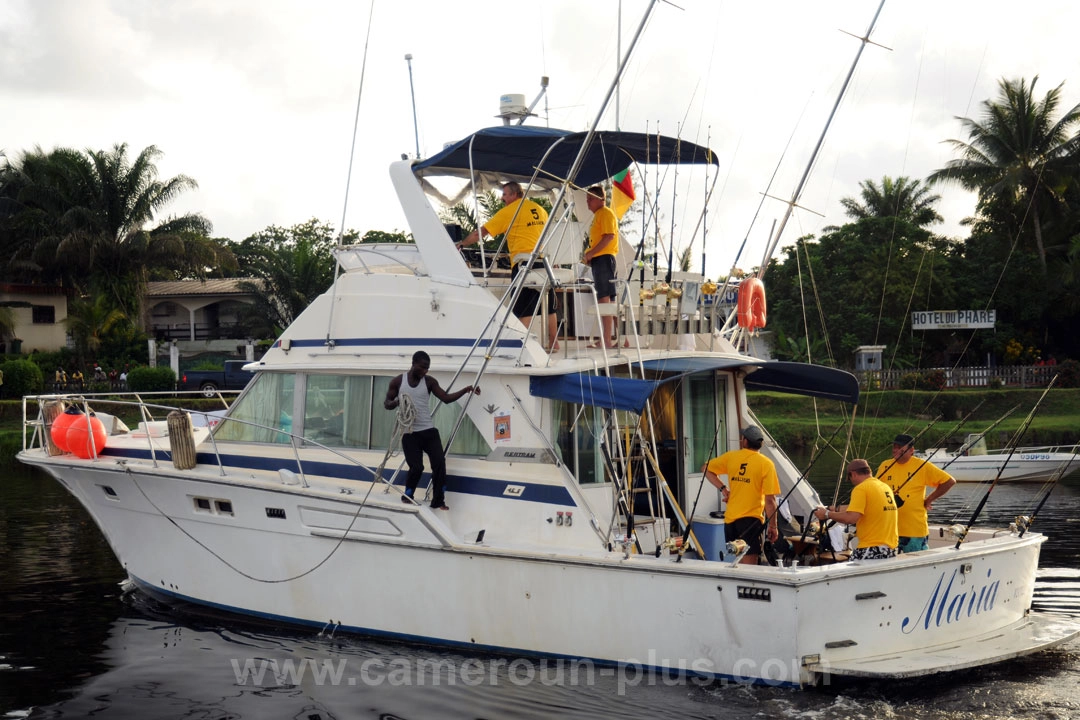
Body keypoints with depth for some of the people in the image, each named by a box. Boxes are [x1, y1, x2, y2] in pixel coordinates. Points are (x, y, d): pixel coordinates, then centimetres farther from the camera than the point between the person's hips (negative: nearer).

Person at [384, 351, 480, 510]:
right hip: (409, 433, -2)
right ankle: (407, 497, 18)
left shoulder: (429, 382, 2)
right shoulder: (398, 381, -1)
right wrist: (395, 403, -18)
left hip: (429, 430, 2)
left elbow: (446, 398, -7)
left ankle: (438, 502, 4)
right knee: (416, 467, -8)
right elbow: (386, 403, 6)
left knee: (439, 463, -7)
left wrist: (466, 390, -21)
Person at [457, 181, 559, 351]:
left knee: (524, 308, -4)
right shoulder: (540, 210, 16)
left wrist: (461, 245, 8)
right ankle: (553, 342, 17)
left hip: (524, 263, -6)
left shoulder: (509, 211, -2)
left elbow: (481, 232, -2)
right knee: (549, 305, 12)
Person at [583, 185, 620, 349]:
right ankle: (605, 338, 13)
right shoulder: (597, 215, 22)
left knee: (604, 299, -13)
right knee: (603, 300, 10)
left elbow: (609, 236, -18)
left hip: (603, 258, -10)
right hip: (598, 260, 10)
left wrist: (591, 253, -18)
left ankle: (607, 339, -17)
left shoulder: (606, 213, -7)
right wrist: (590, 254, 12)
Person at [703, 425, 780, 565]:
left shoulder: (730, 456, 4)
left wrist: (723, 488, 10)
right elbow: (770, 500, -9)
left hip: (730, 519, 4)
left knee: (736, 563, 16)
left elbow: (707, 469, 15)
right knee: (749, 563, -7)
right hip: (751, 519, -4)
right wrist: (773, 526, -2)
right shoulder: (766, 464, -7)